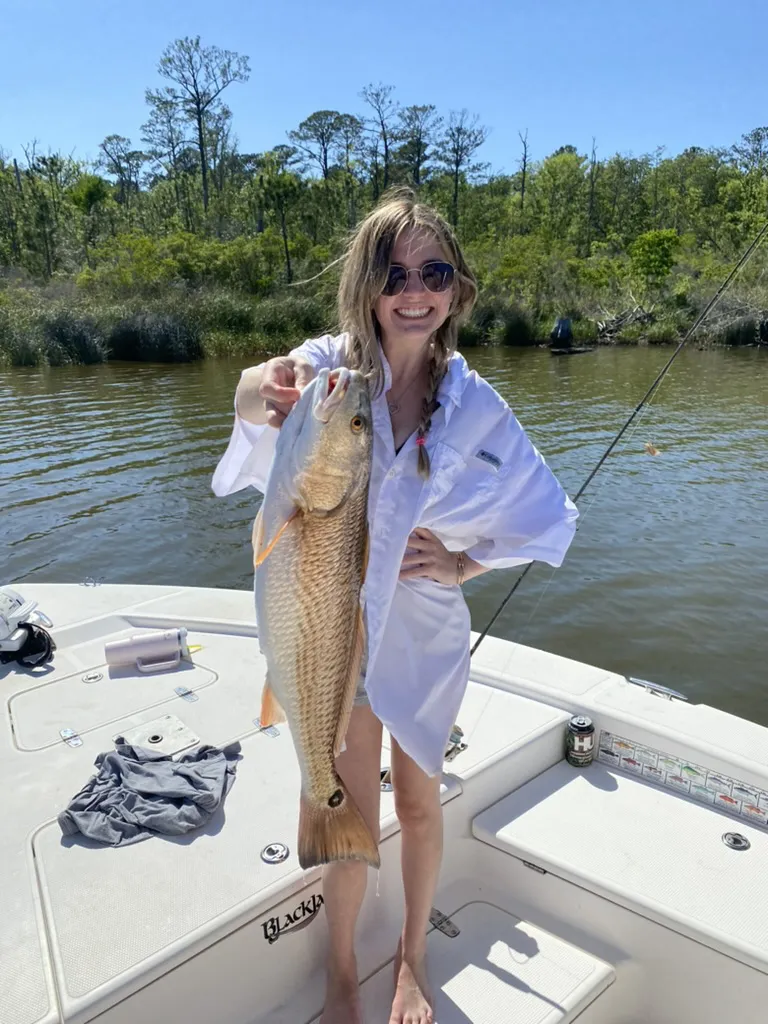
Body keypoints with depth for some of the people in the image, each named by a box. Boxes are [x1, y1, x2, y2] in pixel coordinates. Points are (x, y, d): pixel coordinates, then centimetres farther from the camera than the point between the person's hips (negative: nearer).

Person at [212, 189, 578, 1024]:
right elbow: (259, 393, -35)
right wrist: (267, 394, -57)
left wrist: (463, 563, -10)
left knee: (419, 804, 19)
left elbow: (549, 517, 3)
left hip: (426, 630, 2)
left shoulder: (476, 406, -6)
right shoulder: (329, 367, -13)